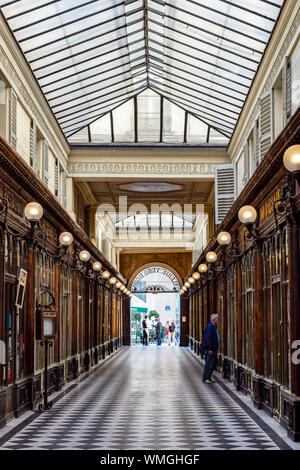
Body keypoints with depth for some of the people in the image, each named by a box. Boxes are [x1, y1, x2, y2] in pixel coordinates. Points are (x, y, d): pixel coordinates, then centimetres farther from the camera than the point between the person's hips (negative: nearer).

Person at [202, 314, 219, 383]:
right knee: (209, 364, -9)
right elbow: (208, 338, -21)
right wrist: (209, 349, -24)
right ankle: (205, 378, -6)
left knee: (212, 364, 12)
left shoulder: (214, 327, 18)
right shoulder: (209, 326, -15)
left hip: (213, 349, 11)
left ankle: (209, 378, 18)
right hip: (209, 349, -11)